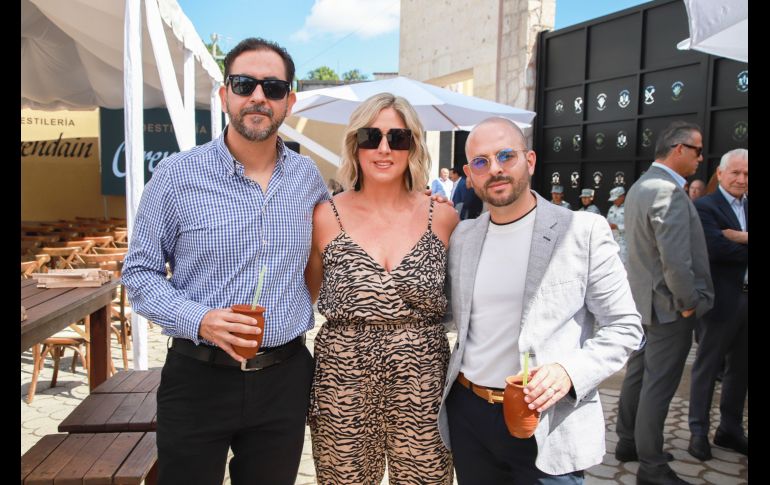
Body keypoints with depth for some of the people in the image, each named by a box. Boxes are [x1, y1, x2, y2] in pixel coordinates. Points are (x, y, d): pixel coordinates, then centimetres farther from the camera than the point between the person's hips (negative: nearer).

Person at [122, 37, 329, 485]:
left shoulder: (308, 177, 3)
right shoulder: (177, 175, -8)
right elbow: (140, 272, -3)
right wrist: (198, 320, -18)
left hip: (285, 377, 3)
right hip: (199, 377, -3)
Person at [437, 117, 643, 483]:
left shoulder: (584, 230, -8)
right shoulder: (461, 236, 5)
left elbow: (625, 327, -4)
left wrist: (571, 371, -21)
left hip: (548, 424, -4)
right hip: (468, 414, 4)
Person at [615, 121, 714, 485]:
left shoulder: (639, 186, 10)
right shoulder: (668, 191, -22)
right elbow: (675, 260, -27)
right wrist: (689, 302, -14)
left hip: (642, 298, 10)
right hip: (667, 305, -10)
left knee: (638, 374, 18)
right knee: (658, 385, 0)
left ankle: (628, 442, 32)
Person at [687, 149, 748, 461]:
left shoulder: (746, 207, 13)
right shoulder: (704, 207, -9)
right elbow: (717, 248, -22)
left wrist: (740, 238, -17)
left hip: (745, 298, 7)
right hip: (722, 300, -7)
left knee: (740, 368, 16)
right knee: (707, 368, 5)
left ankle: (730, 429, 30)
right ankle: (699, 432, 17)